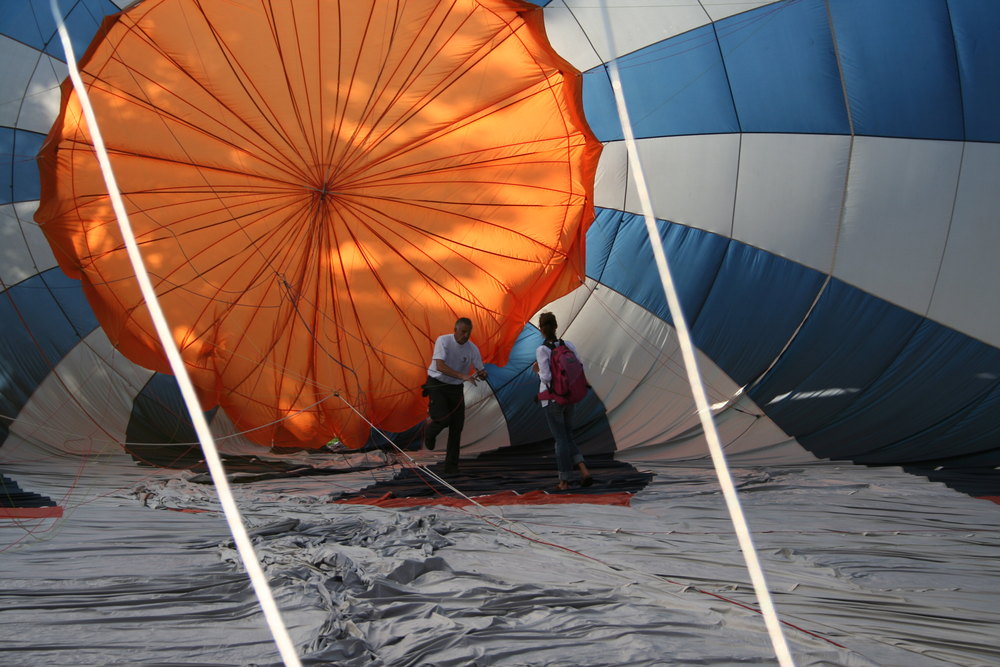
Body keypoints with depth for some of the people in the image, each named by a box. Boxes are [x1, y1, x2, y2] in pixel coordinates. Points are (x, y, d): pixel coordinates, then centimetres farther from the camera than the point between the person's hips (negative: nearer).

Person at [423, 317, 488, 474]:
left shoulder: (472, 348, -4)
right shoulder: (443, 341, -16)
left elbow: (481, 371, 0)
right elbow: (440, 366, -28)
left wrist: (482, 374, -27)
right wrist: (463, 376, -39)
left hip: (456, 388, 4)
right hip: (437, 385, -4)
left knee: (457, 428, 0)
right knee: (443, 419, -21)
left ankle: (451, 466, 11)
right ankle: (430, 431, 17)